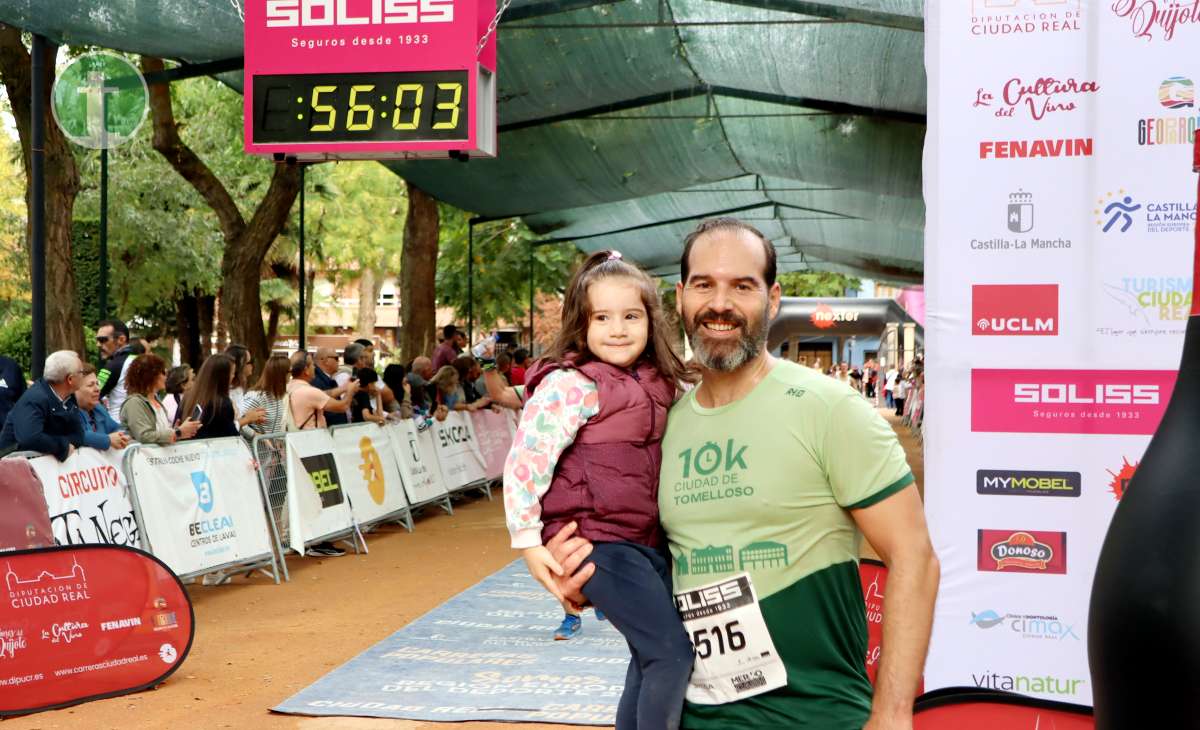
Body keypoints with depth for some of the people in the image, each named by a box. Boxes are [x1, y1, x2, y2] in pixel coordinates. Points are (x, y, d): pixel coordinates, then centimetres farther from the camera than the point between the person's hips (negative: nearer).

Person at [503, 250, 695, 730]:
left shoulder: (655, 384, 8)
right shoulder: (570, 385, -14)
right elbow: (525, 462, -17)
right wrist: (528, 541, -19)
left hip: (648, 541, 8)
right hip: (598, 542, -8)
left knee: (652, 659, 16)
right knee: (672, 652, -13)